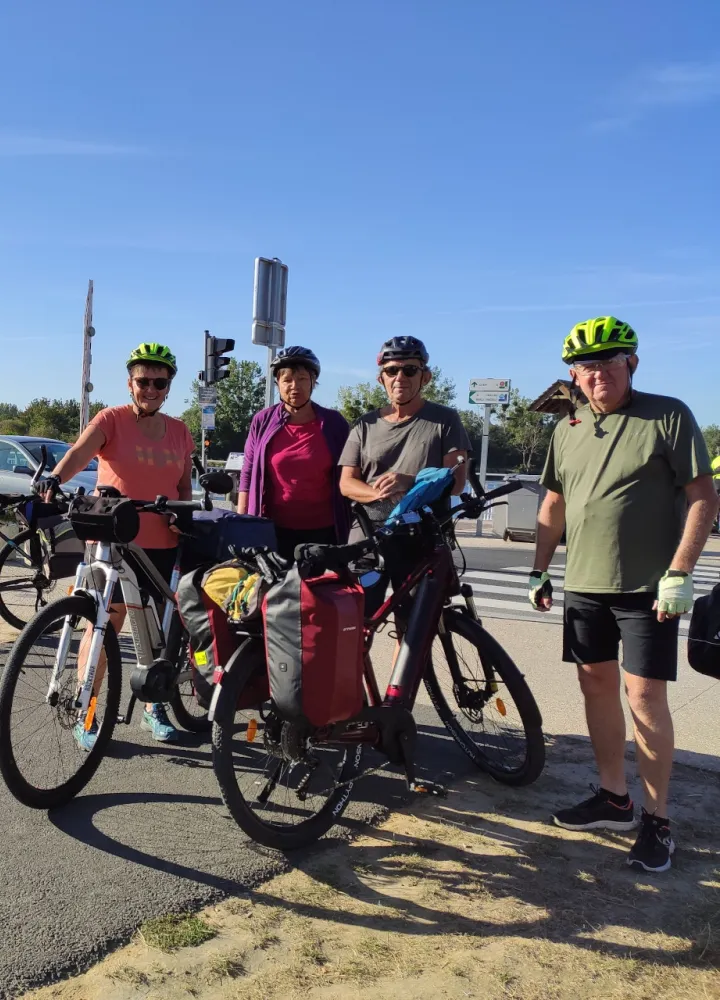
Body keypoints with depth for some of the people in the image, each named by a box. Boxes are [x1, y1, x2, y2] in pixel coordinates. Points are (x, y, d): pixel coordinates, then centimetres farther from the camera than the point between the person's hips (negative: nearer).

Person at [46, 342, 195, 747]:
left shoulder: (179, 431, 10)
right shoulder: (112, 419, -3)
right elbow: (79, 452, -20)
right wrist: (54, 479, -40)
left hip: (163, 544, 4)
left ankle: (154, 708, 28)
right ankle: (85, 715, 11)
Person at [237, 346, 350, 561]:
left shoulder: (334, 423, 2)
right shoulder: (262, 422, 2)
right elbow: (247, 475, 6)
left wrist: (348, 527, 5)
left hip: (323, 530, 0)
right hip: (274, 530, 0)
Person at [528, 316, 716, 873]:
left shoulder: (668, 416, -6)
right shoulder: (568, 430, 10)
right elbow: (554, 504, 17)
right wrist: (540, 571, 13)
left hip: (647, 589, -5)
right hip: (585, 585, 6)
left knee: (645, 697, -4)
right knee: (597, 686, 12)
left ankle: (657, 821, 12)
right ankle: (614, 799, 27)